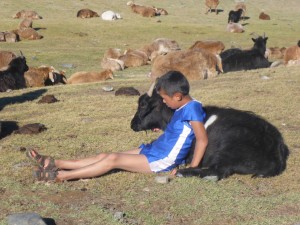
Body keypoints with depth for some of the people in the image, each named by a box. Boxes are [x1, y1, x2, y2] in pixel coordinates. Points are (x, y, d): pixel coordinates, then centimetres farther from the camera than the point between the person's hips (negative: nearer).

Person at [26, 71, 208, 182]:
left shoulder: (192, 109, -18)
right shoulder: (184, 107, 10)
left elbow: (203, 140, -23)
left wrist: (192, 169, -23)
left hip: (160, 161, -9)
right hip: (153, 150, 9)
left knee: (113, 159, -18)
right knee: (105, 156, 1)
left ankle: (62, 176, -19)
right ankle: (56, 164, -2)